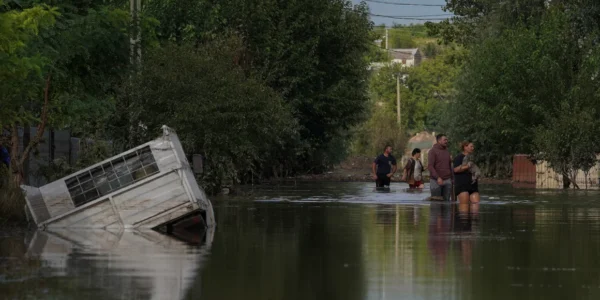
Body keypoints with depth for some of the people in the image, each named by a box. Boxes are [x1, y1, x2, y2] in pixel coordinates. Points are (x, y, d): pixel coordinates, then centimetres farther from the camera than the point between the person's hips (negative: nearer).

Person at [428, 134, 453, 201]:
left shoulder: (447, 152, 14)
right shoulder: (433, 151, -5)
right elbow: (430, 166, -14)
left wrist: (451, 179, 16)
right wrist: (438, 178, -25)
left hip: (447, 181, 6)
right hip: (435, 181, -5)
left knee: (446, 200, 2)